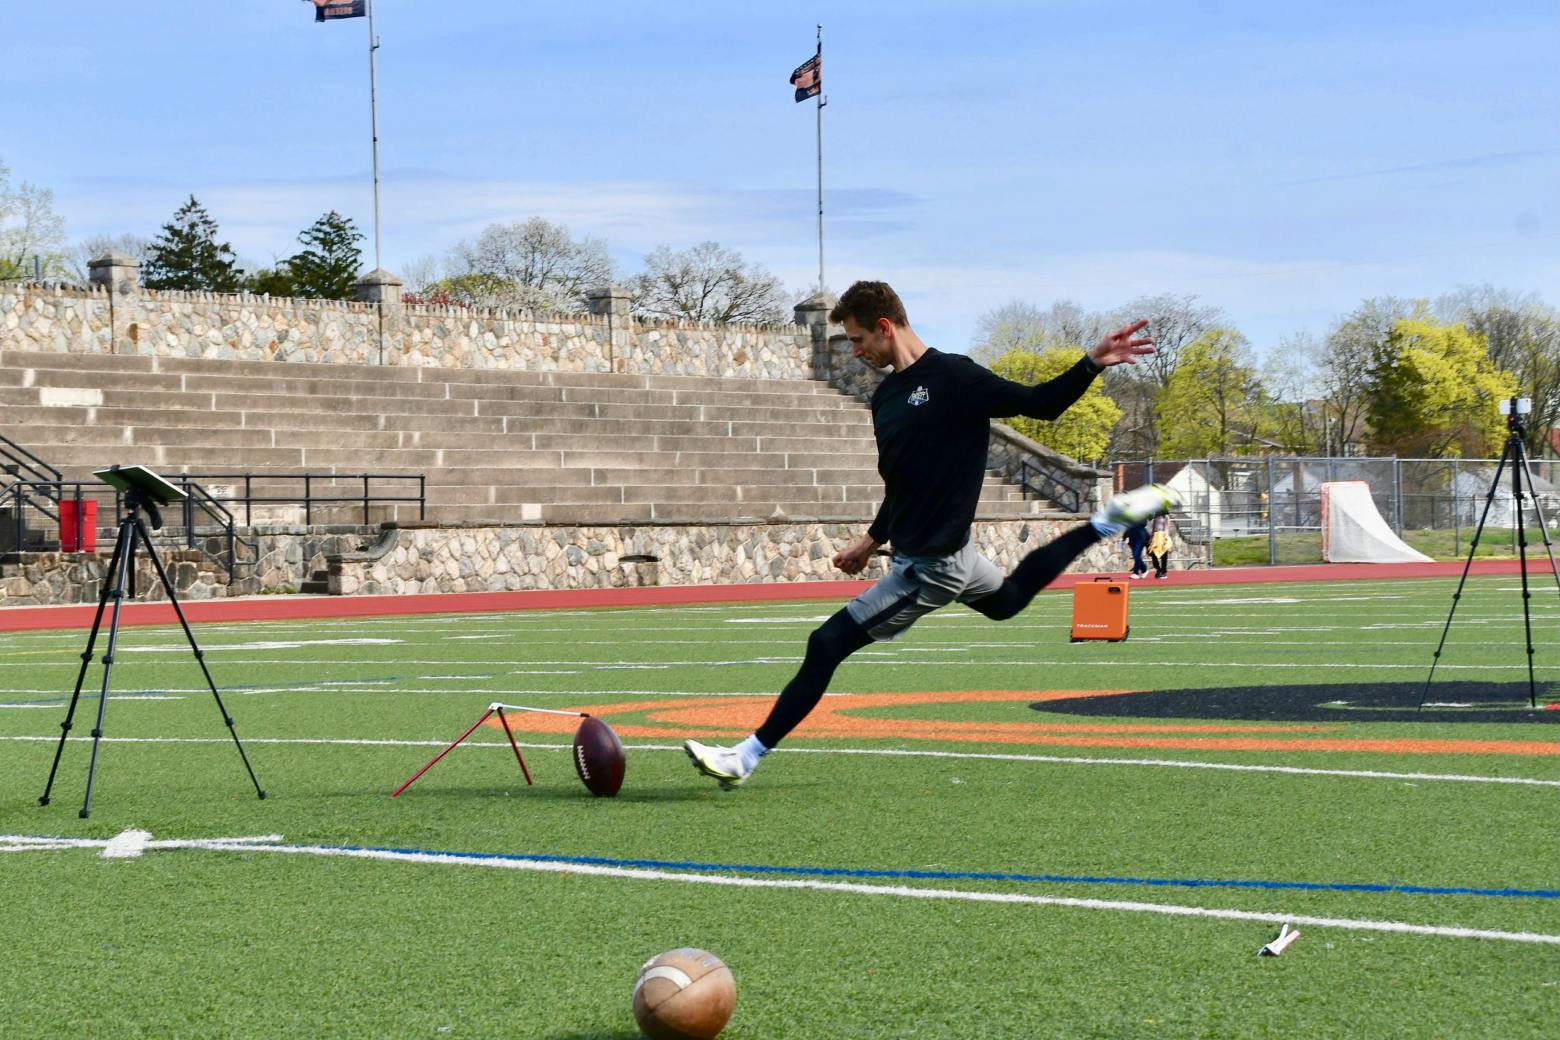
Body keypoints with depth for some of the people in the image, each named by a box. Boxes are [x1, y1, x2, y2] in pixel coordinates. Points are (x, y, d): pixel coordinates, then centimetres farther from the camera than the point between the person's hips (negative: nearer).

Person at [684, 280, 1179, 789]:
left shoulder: (952, 377, -16)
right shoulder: (886, 394, 10)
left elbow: (1039, 404, -12)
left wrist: (1092, 364, -25)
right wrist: (872, 540, 23)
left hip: (928, 566, -10)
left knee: (827, 644, -11)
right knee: (1007, 599, 34)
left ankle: (745, 758, -6)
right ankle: (1108, 522, 38)